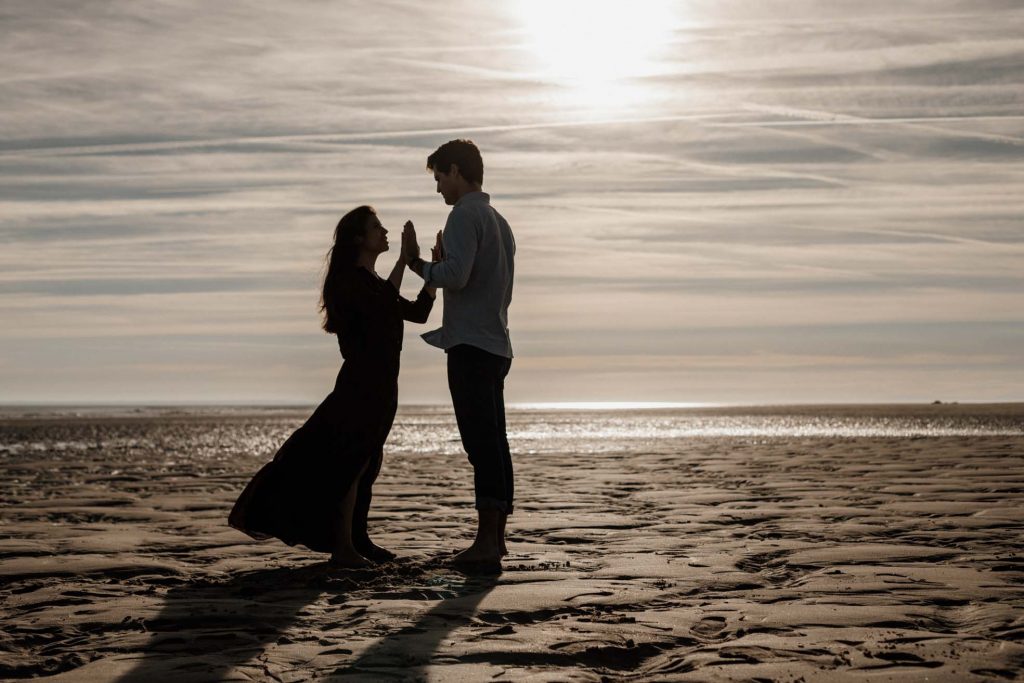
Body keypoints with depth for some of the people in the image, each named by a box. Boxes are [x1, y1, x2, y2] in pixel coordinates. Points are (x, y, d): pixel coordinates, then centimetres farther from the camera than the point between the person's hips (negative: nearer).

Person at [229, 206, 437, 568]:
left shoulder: (373, 284, 19)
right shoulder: (347, 279, -10)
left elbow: (418, 312, 15)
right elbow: (382, 308, -25)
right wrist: (403, 260, -20)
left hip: (380, 386, 9)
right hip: (360, 384, -9)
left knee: (366, 464, 12)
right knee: (351, 462, -9)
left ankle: (356, 539, 19)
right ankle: (342, 548, -7)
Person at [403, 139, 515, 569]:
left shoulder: (465, 215, -7)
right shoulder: (500, 222, 22)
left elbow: (456, 275, -21)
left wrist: (418, 265, -4)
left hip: (470, 347, -9)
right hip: (496, 344, 9)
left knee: (481, 442, -11)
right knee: (493, 441, 8)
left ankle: (486, 541, -13)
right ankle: (496, 537, 11)